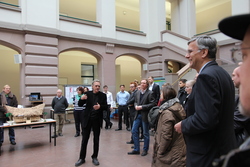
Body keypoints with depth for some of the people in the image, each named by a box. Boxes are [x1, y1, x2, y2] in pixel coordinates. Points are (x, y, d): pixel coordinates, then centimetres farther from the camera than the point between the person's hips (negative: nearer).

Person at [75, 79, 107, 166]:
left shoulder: (103, 95, -1)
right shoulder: (88, 94, -1)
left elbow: (106, 107, -4)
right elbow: (80, 105, 0)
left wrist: (100, 107, -24)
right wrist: (82, 99, -21)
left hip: (97, 120, 0)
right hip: (87, 119, 0)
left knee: (96, 139, 10)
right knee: (84, 139, 8)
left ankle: (94, 157, 26)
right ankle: (82, 158, 21)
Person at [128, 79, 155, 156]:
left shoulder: (150, 93, -10)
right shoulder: (137, 92, 8)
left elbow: (152, 104, -16)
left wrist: (142, 107, -19)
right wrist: (136, 106, -4)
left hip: (145, 115, -6)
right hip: (138, 115, 6)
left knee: (145, 133, 8)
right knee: (134, 131, 7)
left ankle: (145, 150, 26)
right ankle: (136, 149, 21)